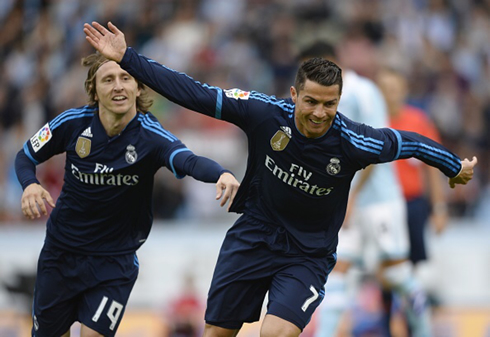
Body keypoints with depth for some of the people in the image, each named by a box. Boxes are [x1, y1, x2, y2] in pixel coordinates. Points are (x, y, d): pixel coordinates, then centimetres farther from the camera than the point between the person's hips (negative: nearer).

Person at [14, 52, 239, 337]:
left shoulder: (151, 136, -19)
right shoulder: (72, 123, -11)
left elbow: (189, 162, -39)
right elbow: (26, 156, 4)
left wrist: (221, 174, -61)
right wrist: (29, 185, -19)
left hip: (115, 259, -2)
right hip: (61, 250, 2)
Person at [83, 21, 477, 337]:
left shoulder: (353, 143, -21)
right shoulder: (266, 113, -19)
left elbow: (408, 142, -3)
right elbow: (194, 94, -15)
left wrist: (456, 167, 14)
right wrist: (127, 59, -16)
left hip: (308, 255, -2)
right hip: (253, 237, 2)